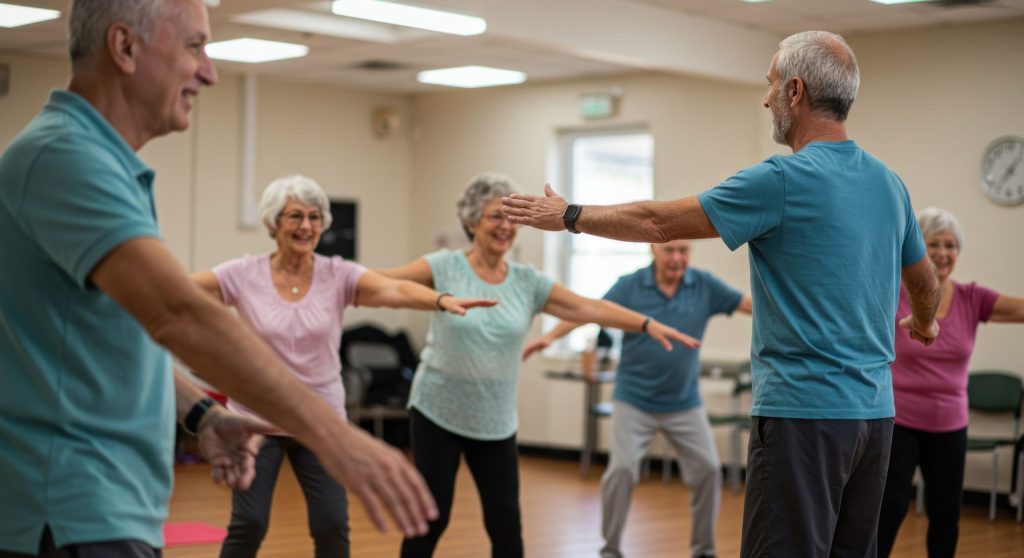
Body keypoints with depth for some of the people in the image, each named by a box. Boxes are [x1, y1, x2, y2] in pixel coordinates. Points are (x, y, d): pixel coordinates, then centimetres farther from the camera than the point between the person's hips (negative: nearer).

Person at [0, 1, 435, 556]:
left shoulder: (101, 161, 13)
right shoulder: (64, 157, -19)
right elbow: (179, 315, -32)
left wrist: (198, 412, 6)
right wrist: (333, 434, -35)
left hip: (110, 508, 10)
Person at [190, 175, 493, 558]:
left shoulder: (339, 275, -7)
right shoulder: (244, 275, -7)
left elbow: (395, 291, -23)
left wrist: (441, 300, -42)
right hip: (256, 419, -1)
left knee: (332, 526, 0)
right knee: (248, 524, -3)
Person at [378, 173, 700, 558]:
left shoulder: (527, 282, 2)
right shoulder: (446, 267, -7)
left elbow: (589, 308, -1)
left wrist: (648, 324, -10)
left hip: (495, 422, 3)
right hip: (437, 411, -3)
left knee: (506, 526, 3)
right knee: (431, 518, 0)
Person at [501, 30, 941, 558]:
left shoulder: (783, 180, -14)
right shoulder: (888, 183, 9)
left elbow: (659, 222, -8)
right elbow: (925, 283, 24)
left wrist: (569, 215, 6)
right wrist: (924, 323, 48)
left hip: (803, 414, -8)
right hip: (875, 412, 8)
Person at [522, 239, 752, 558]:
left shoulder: (705, 286, -4)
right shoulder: (630, 285, -8)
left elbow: (751, 304, -3)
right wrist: (550, 336, -21)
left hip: (684, 404, 2)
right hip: (634, 400, -2)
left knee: (708, 469, 1)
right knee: (622, 469, -11)